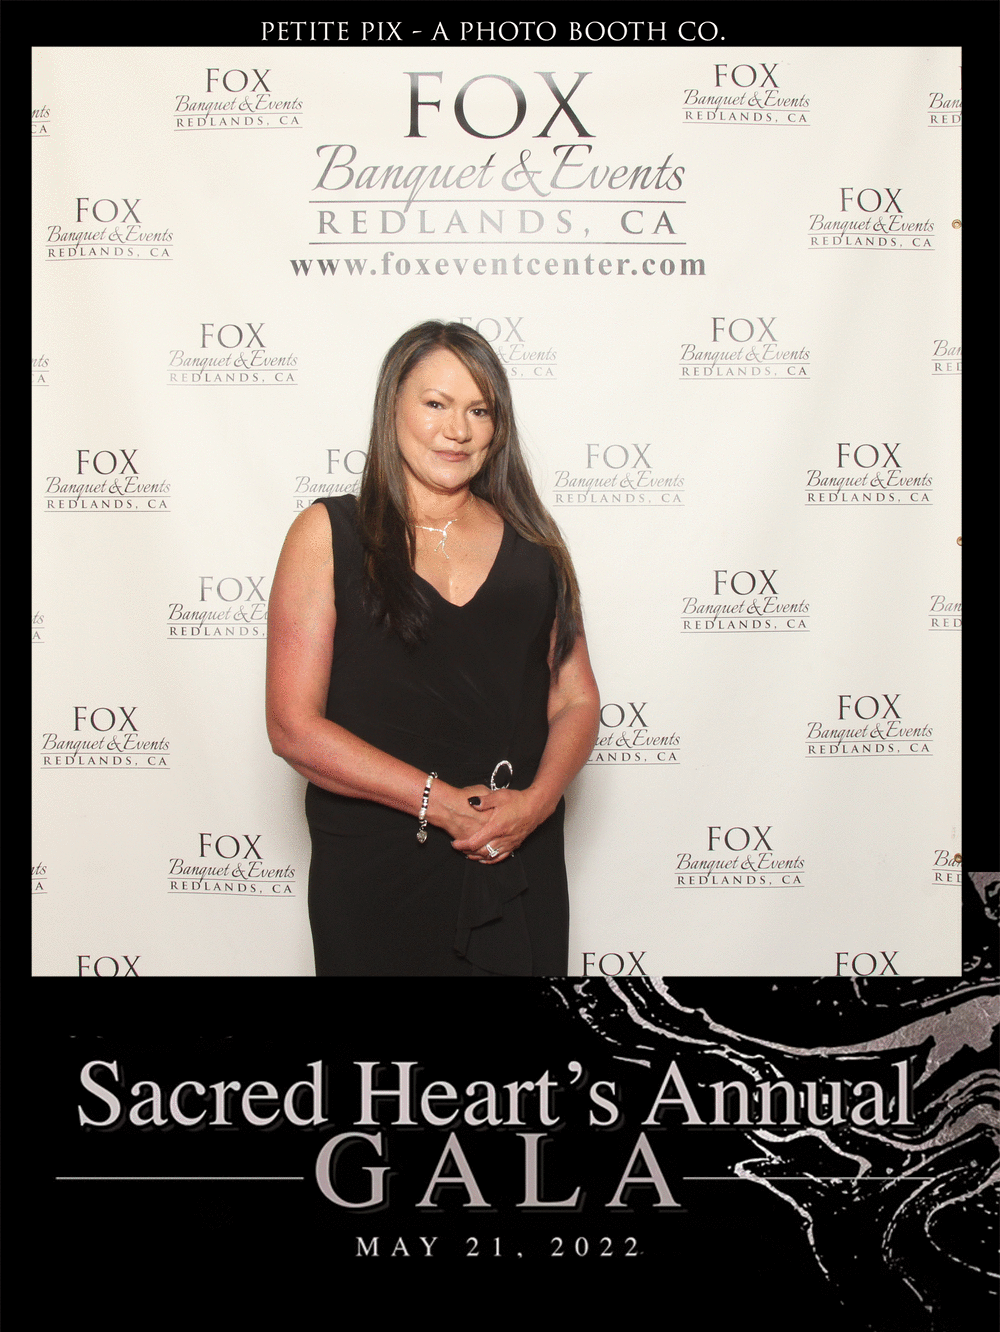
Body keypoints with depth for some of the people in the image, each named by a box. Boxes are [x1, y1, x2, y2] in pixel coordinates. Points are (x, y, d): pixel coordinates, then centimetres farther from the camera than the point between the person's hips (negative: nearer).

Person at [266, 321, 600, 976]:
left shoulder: (530, 540, 8)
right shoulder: (328, 535, -2)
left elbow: (577, 700, 8)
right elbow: (294, 725, -8)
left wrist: (535, 801, -12)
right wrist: (443, 802, -15)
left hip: (521, 874, 3)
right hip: (374, 876, -2)